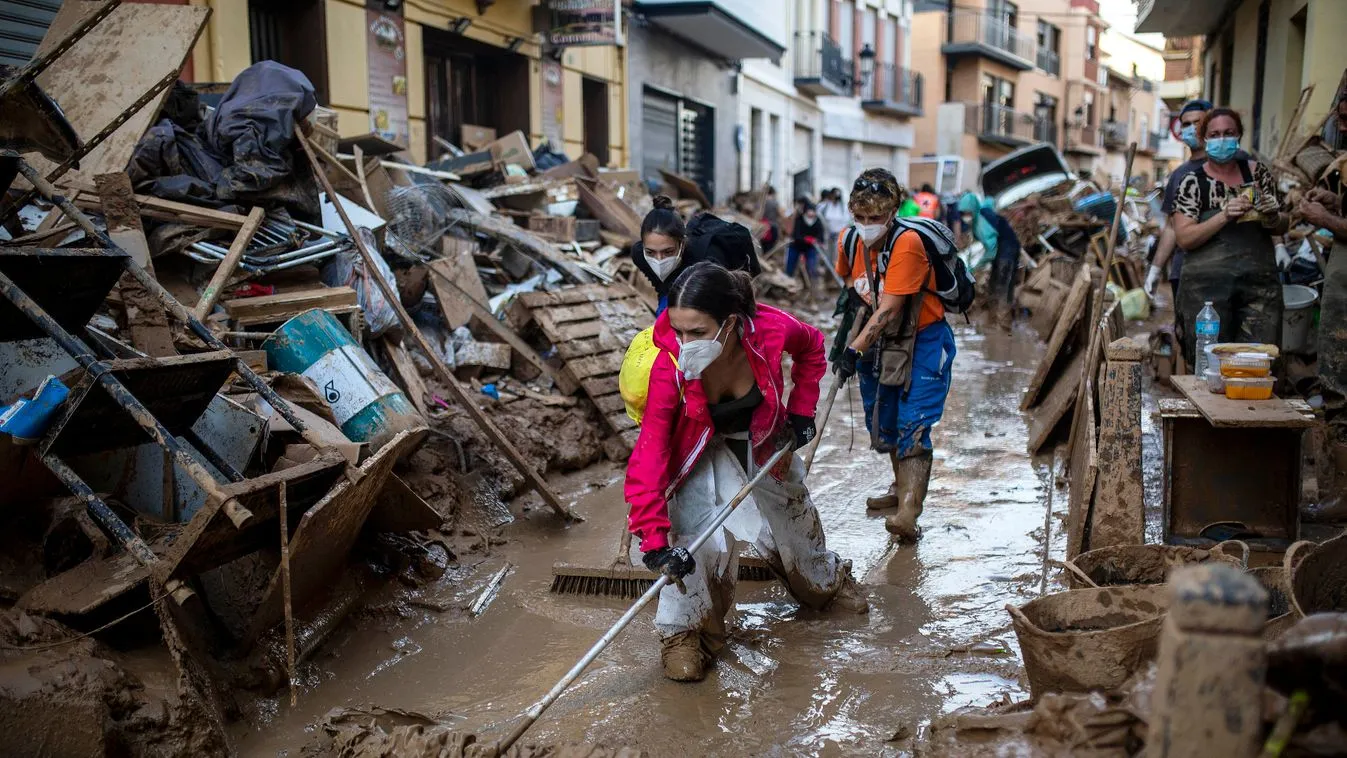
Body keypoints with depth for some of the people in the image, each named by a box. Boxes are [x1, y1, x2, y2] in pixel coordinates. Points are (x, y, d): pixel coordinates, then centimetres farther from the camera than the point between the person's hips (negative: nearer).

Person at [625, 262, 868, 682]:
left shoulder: (770, 329, -35)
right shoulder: (670, 367, -39)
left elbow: (811, 347, -8)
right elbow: (649, 455, -40)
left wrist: (802, 410, -9)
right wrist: (654, 542, -46)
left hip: (764, 439, 3)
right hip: (702, 447, -3)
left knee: (793, 514, 22)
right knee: (703, 536, -24)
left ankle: (824, 581, 55)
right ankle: (683, 630, 1)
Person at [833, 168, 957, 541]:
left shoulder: (907, 243, -26)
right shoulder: (850, 243, -5)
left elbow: (889, 308, -30)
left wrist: (854, 350, -33)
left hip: (924, 341, -7)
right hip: (881, 342, 7)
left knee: (913, 426, -16)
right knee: (882, 422, 17)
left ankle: (908, 512, -22)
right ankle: (902, 487, 38)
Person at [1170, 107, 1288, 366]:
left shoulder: (1257, 172, 11)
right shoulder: (1193, 182, 2)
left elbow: (1282, 228, 17)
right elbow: (1184, 238, -8)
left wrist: (1272, 217, -5)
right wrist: (1224, 216, -19)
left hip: (1260, 284, 3)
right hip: (1208, 285, -3)